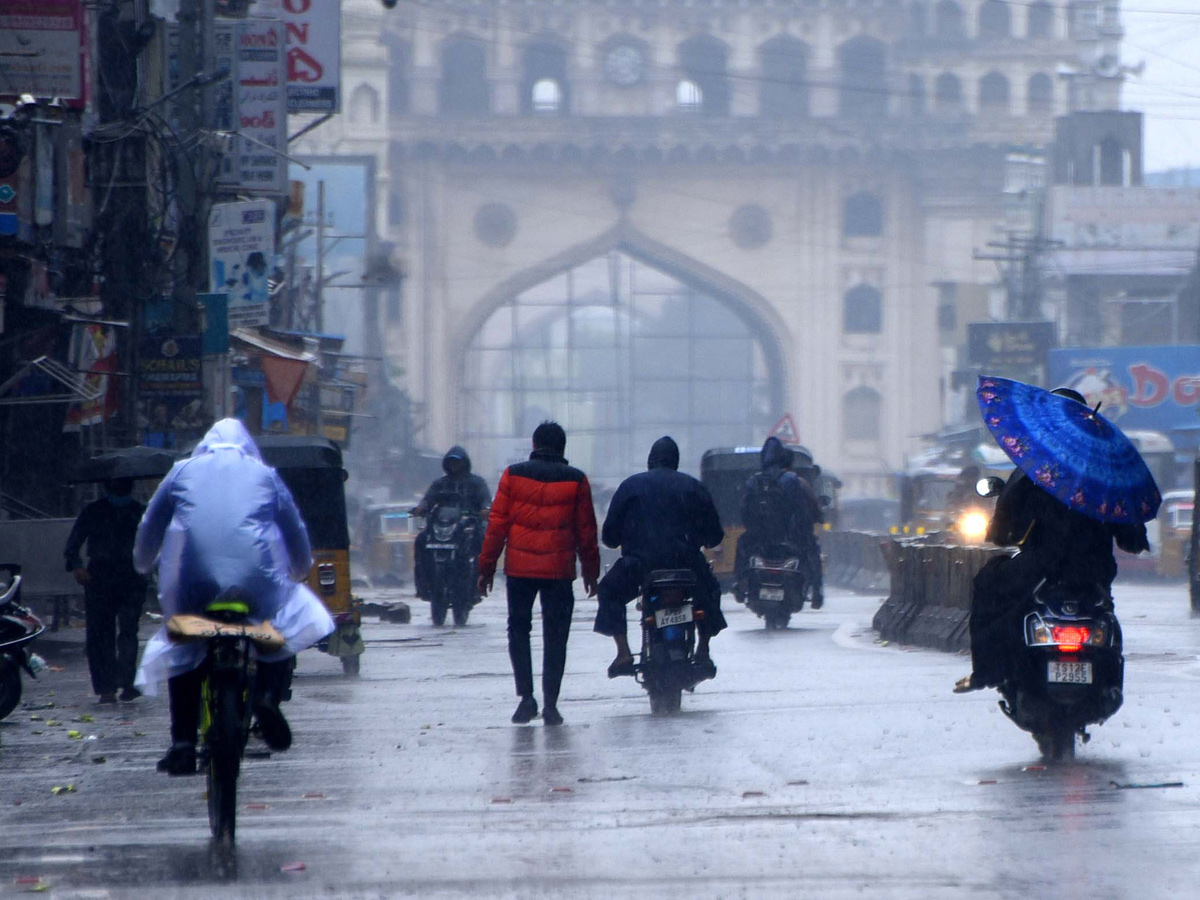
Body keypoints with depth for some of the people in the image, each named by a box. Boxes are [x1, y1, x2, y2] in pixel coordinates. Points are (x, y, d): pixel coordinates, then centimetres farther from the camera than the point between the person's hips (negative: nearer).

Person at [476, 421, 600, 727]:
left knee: (518, 630, 14)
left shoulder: (513, 475, 1)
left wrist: (487, 567, 5)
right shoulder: (576, 481, 2)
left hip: (519, 567, 0)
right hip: (559, 569, 0)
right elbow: (586, 530, 6)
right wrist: (591, 570, 15)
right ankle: (550, 704, 2)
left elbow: (497, 524, 0)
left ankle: (526, 696, 2)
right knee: (555, 637, 6)